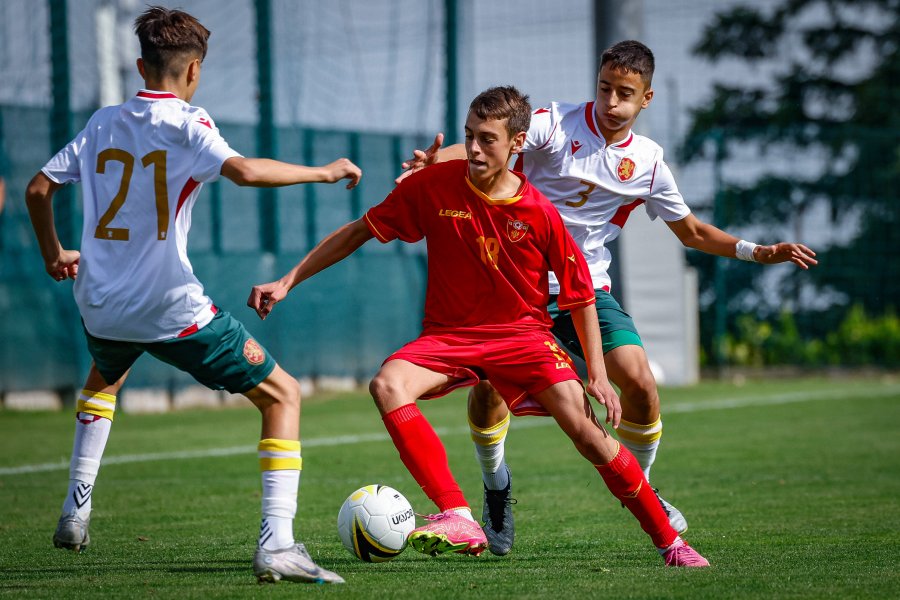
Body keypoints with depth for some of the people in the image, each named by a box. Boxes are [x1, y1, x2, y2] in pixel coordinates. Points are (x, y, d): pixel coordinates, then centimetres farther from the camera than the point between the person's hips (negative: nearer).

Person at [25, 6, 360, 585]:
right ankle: (277, 543, -11)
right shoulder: (184, 124, -7)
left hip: (102, 304, 6)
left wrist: (53, 253, 31)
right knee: (283, 394, 4)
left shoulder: (103, 122, 10)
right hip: (171, 306, -6)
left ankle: (76, 512, 37)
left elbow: (38, 189, 15)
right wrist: (325, 172, -15)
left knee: (104, 377, 41)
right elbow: (243, 170, -26)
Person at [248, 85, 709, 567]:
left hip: (523, 333, -1)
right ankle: (458, 521, -34)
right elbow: (359, 232, 1)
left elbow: (579, 295, 0)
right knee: (387, 385, -29)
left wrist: (597, 374, -4)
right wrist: (288, 281, -3)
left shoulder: (540, 214, -11)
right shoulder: (433, 187, -9)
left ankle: (670, 542, 3)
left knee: (587, 432, -16)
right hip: (448, 335, 1)